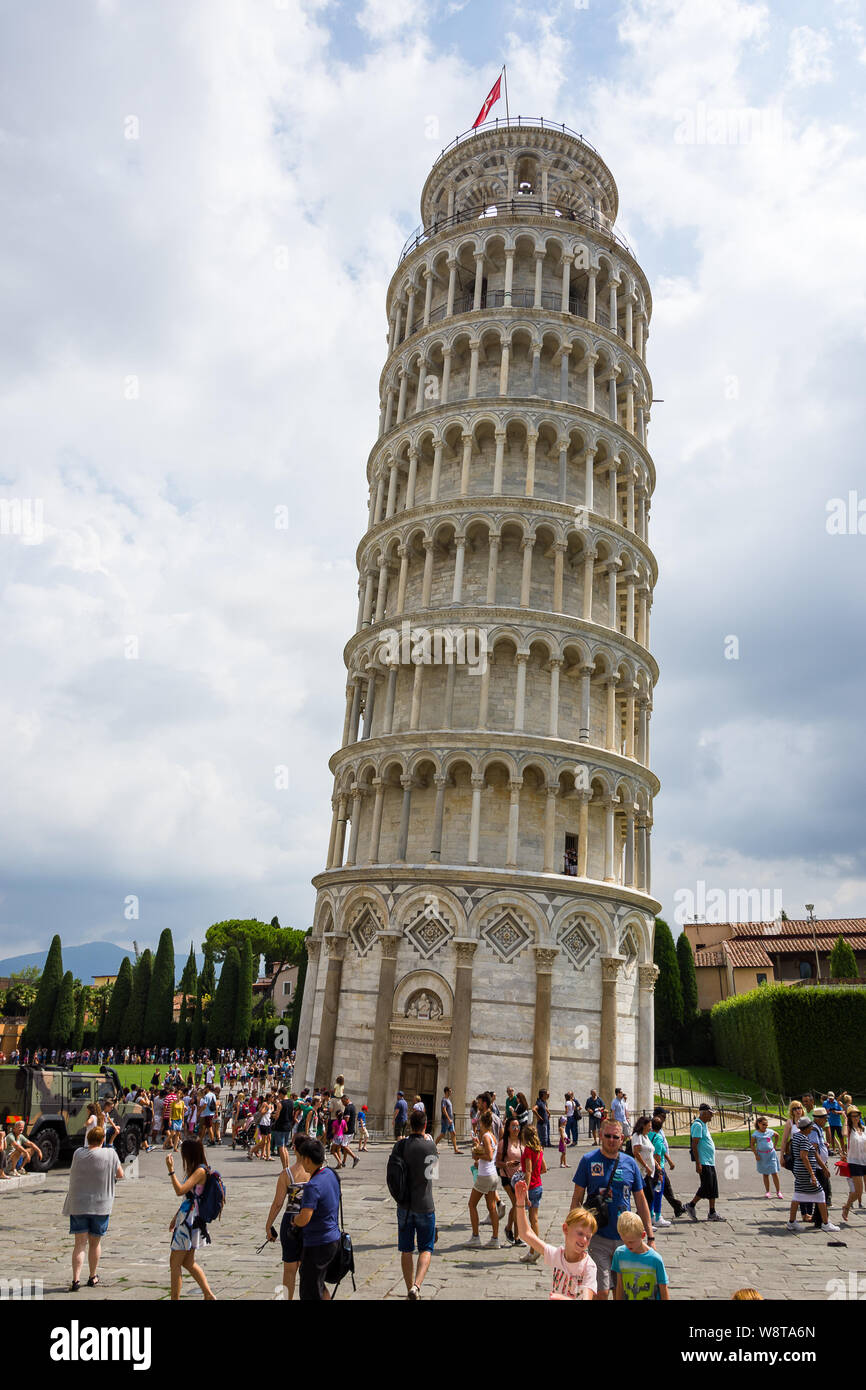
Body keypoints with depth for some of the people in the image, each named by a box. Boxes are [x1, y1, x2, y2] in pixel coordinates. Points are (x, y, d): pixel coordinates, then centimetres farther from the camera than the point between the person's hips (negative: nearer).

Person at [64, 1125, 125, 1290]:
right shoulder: (110, 1154, -12)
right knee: (95, 1242, 15)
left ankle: (76, 1279, -7)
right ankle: (92, 1277, 27)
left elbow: (73, 1173, 13)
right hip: (100, 1205, -1)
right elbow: (120, 1174, -2)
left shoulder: (78, 1153, -6)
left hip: (78, 1205, 1)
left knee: (80, 1243, 4)